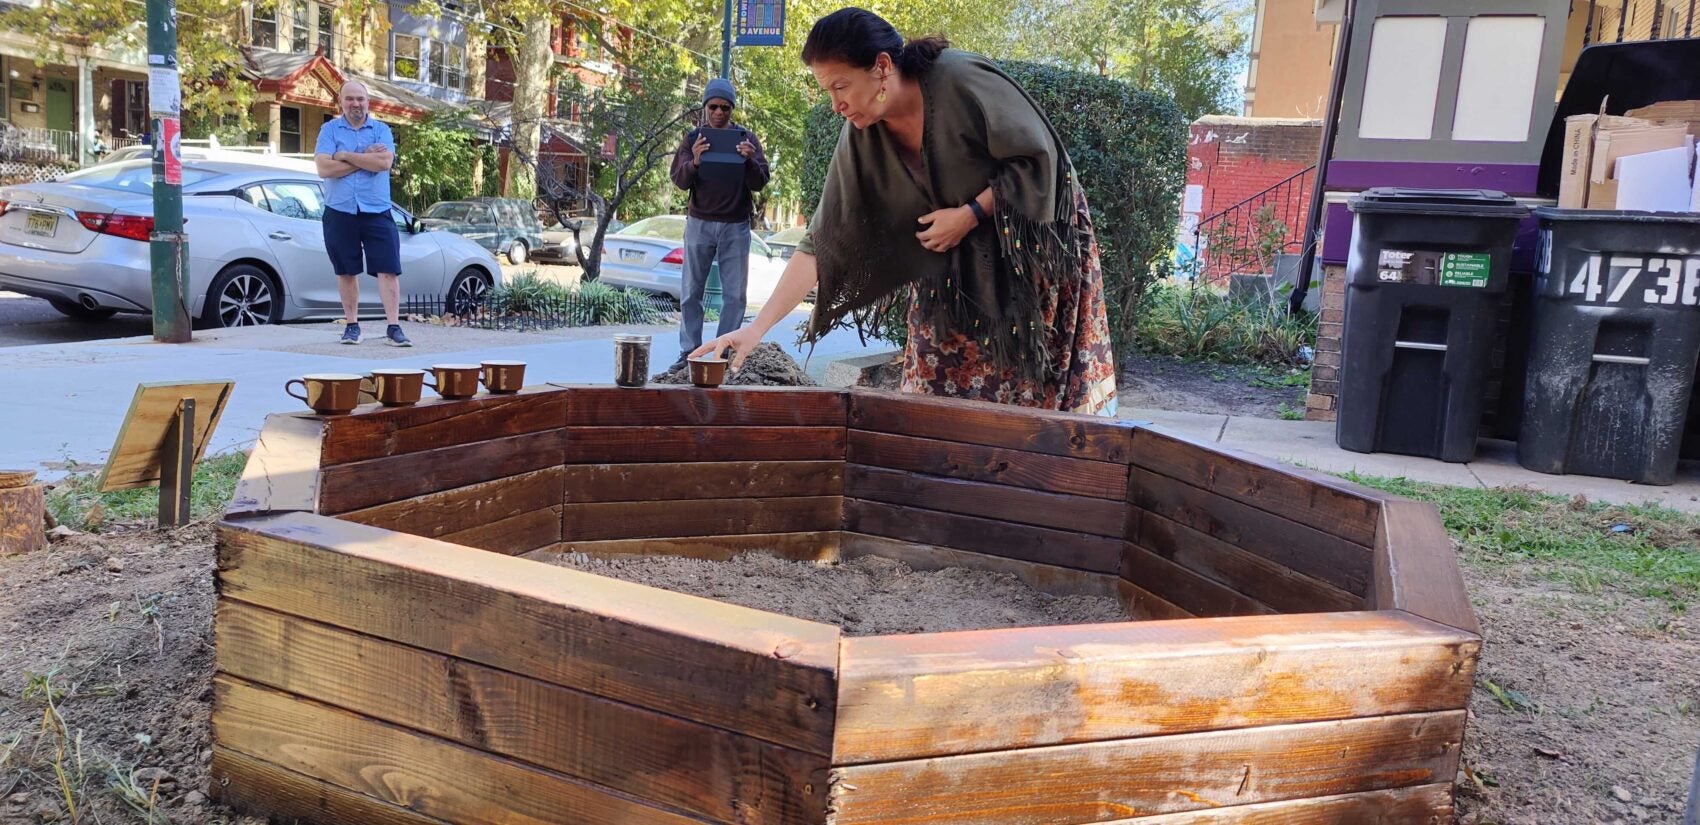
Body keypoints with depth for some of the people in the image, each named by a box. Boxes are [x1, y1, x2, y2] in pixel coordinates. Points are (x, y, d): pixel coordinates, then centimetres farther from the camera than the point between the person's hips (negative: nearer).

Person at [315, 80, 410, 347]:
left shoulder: (381, 130, 6)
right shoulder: (329, 130, 5)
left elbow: (384, 162, -13)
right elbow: (324, 168, -9)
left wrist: (345, 155, -9)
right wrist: (365, 159, -10)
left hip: (377, 212, -1)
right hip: (340, 212, 1)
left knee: (388, 269, -7)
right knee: (346, 272, 9)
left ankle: (394, 327, -6)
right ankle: (351, 325, 20)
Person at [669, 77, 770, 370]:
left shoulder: (747, 138, 4)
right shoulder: (693, 139, 5)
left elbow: (760, 183, -1)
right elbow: (679, 181, -3)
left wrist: (749, 161, -22)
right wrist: (694, 162, -24)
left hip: (736, 226, 0)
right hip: (700, 223, 0)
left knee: (735, 294, 1)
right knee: (691, 292, 1)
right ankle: (689, 352, 7)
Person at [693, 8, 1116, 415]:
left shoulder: (962, 81, -25)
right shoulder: (862, 138, -10)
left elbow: (1037, 158, -18)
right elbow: (824, 240, -12)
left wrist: (969, 214, -23)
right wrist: (757, 327, -18)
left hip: (1037, 239, -4)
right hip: (955, 262, 5)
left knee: (1033, 388, -5)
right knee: (941, 396, -2)